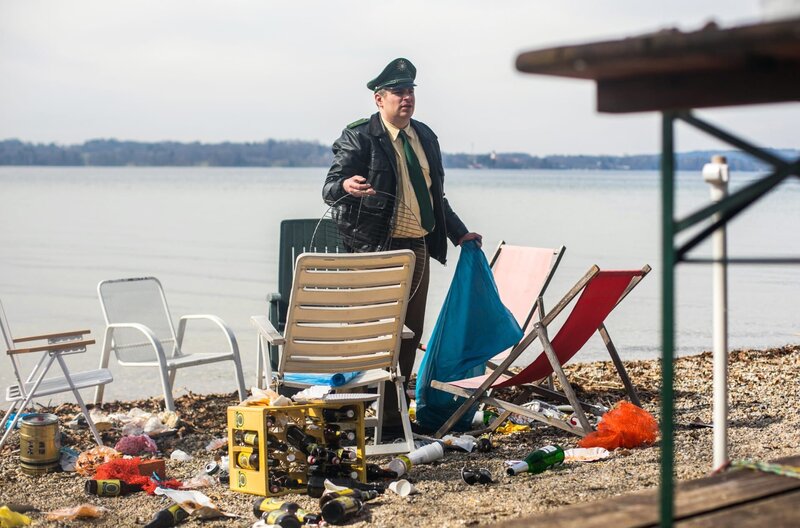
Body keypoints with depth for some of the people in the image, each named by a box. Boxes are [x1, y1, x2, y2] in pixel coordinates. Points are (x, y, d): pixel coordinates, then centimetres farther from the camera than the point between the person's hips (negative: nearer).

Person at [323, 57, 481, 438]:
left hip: (418, 249, 7)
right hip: (379, 250, -7)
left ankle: (397, 416, 18)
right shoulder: (359, 138, -6)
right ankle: (388, 424, -1)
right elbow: (329, 189, -13)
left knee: (411, 336, 9)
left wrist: (459, 234, 24)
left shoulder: (425, 136, 16)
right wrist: (346, 186, -35)